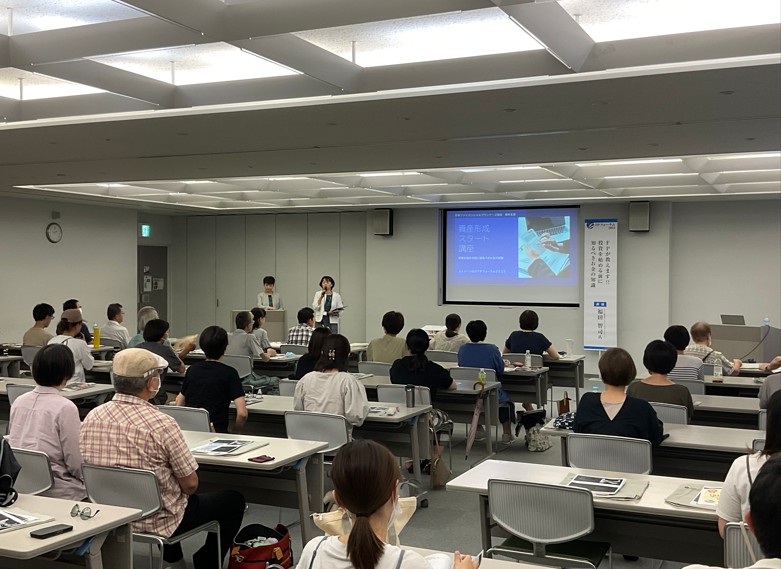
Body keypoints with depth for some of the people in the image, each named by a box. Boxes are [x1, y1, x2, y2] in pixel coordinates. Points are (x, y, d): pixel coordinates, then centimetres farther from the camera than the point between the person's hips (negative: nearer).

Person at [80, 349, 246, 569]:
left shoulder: (92, 417, -9)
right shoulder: (161, 424, -27)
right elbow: (190, 484, -18)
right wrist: (185, 489, 5)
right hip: (157, 521, -6)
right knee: (233, 500, 15)